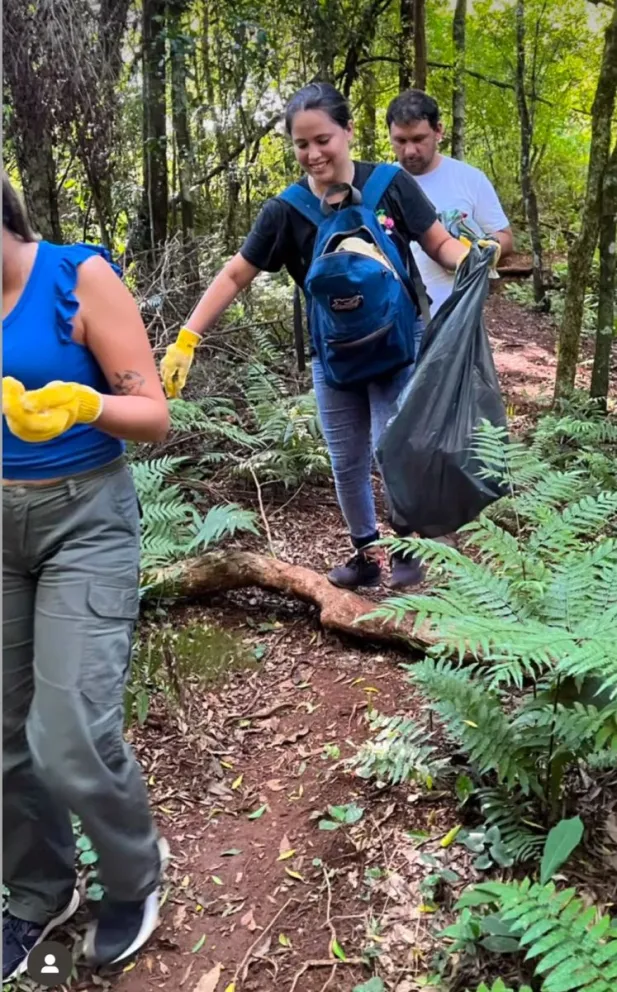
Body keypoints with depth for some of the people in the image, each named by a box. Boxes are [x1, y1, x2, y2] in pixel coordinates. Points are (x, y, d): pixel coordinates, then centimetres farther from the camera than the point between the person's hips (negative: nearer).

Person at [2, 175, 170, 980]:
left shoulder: (80, 277, -12)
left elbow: (155, 417, -13)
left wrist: (81, 403, -31)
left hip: (86, 520, -5)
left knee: (71, 738, -11)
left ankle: (134, 872, 22)